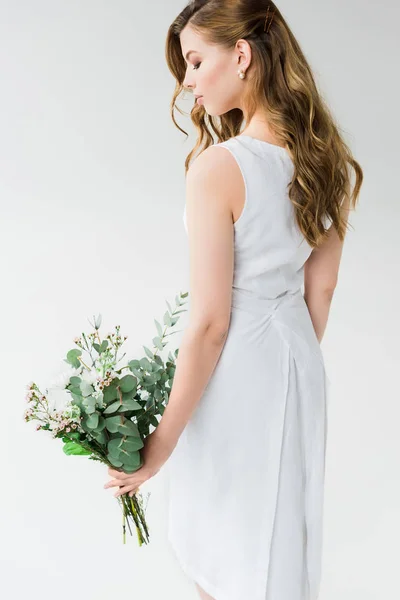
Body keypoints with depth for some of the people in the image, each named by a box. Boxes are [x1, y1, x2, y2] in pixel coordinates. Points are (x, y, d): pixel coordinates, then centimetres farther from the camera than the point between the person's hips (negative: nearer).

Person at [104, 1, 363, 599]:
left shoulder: (218, 167, -24)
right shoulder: (325, 157, -2)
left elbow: (209, 323, -22)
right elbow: (321, 289, 6)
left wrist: (163, 440, -13)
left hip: (234, 375, -7)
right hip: (298, 368, 7)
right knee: (278, 537, 26)